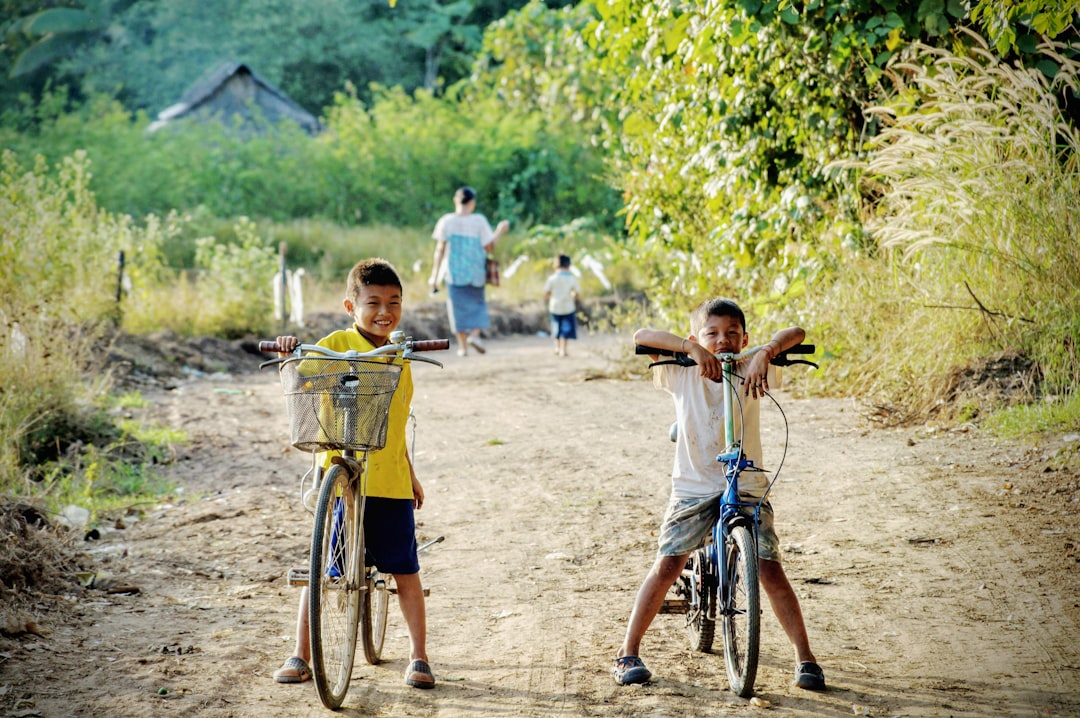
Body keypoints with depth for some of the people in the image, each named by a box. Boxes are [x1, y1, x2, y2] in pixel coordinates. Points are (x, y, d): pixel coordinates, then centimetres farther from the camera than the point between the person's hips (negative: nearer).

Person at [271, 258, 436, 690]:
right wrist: (289, 351, -34)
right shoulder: (336, 345, -4)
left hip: (391, 480, 4)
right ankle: (300, 656, 14)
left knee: (405, 571, 5)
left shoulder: (400, 355, 11)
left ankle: (418, 657, 15)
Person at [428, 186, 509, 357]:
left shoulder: (446, 221, -3)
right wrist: (499, 232, 11)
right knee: (477, 304, 15)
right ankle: (475, 334, -8)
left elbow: (440, 249, -3)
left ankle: (462, 346, 7)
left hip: (454, 272, 1)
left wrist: (434, 275, 1)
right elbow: (489, 246, -6)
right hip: (476, 272, -1)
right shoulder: (479, 220, -6)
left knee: (458, 307, 7)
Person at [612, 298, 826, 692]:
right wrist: (692, 349, -32)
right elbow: (641, 336, -19)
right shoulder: (682, 375, -6)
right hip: (693, 487, 0)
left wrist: (765, 353, -35)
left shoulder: (750, 372, -6)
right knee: (666, 565, -9)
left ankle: (805, 658, 3)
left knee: (769, 569, -9)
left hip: (747, 487, 0)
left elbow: (795, 333, -16)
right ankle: (628, 652, 4)